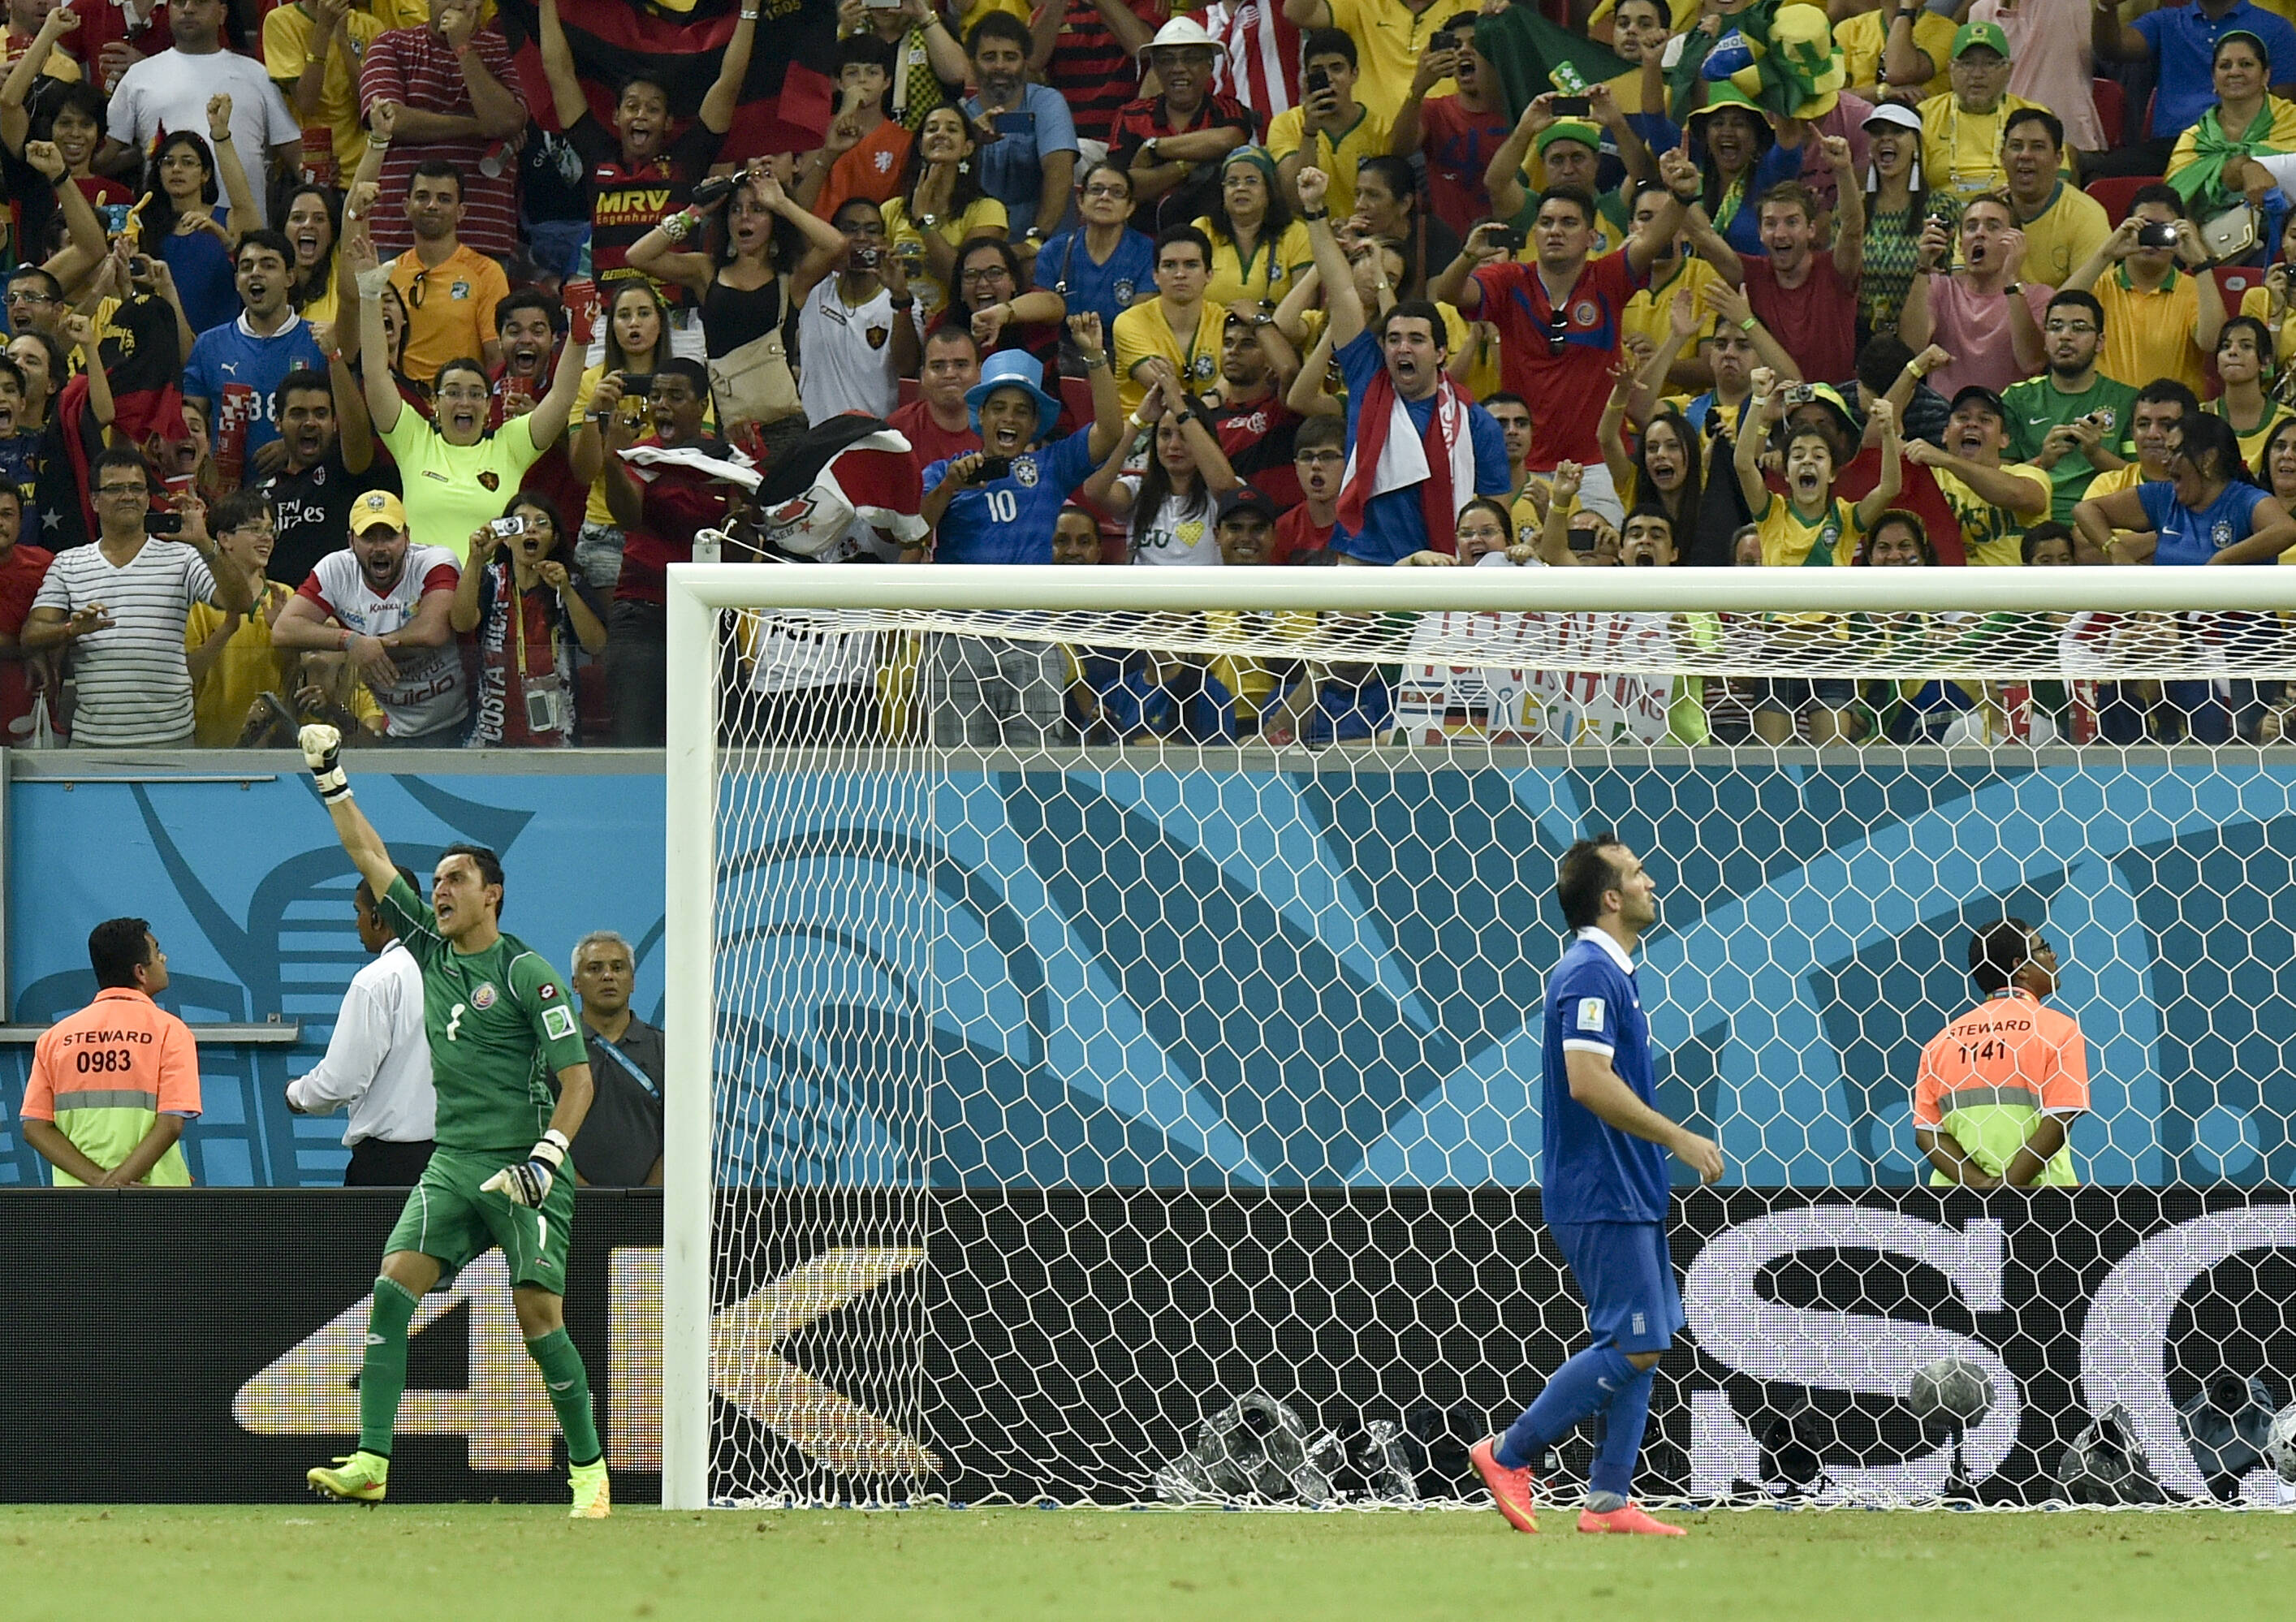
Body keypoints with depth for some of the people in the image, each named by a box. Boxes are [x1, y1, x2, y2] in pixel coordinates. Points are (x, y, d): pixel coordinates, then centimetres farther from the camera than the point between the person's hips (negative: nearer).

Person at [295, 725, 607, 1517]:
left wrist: (547, 1155, -19)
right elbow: (372, 860, 16)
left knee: (539, 1317, -10)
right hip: (452, 1162, 5)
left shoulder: (526, 972, -6)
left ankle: (589, 1471, 2)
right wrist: (332, 783, 11)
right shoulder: (431, 949, 11)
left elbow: (577, 1077, -8)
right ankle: (370, 1463, -15)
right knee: (392, 1290, -11)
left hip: (522, 1168, -5)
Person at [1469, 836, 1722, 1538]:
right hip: (1602, 1196, -10)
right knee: (1634, 1346, -10)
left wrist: (1666, 1143, 17)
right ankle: (1509, 1454, -2)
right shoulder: (1590, 973, -16)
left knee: (1639, 1346, 9)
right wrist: (1679, 1139, -21)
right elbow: (1588, 1083, -26)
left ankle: (1608, 1500, 10)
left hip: (1627, 1192, 10)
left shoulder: (1611, 973, 16)